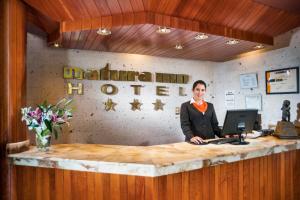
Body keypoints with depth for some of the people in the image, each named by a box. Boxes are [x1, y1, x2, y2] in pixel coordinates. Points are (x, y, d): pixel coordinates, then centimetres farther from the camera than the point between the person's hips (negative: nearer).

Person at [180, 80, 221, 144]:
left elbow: (214, 124, 15)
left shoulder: (210, 106, 16)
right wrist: (191, 137, -25)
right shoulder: (186, 106, 2)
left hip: (210, 141, 4)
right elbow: (185, 125, -8)